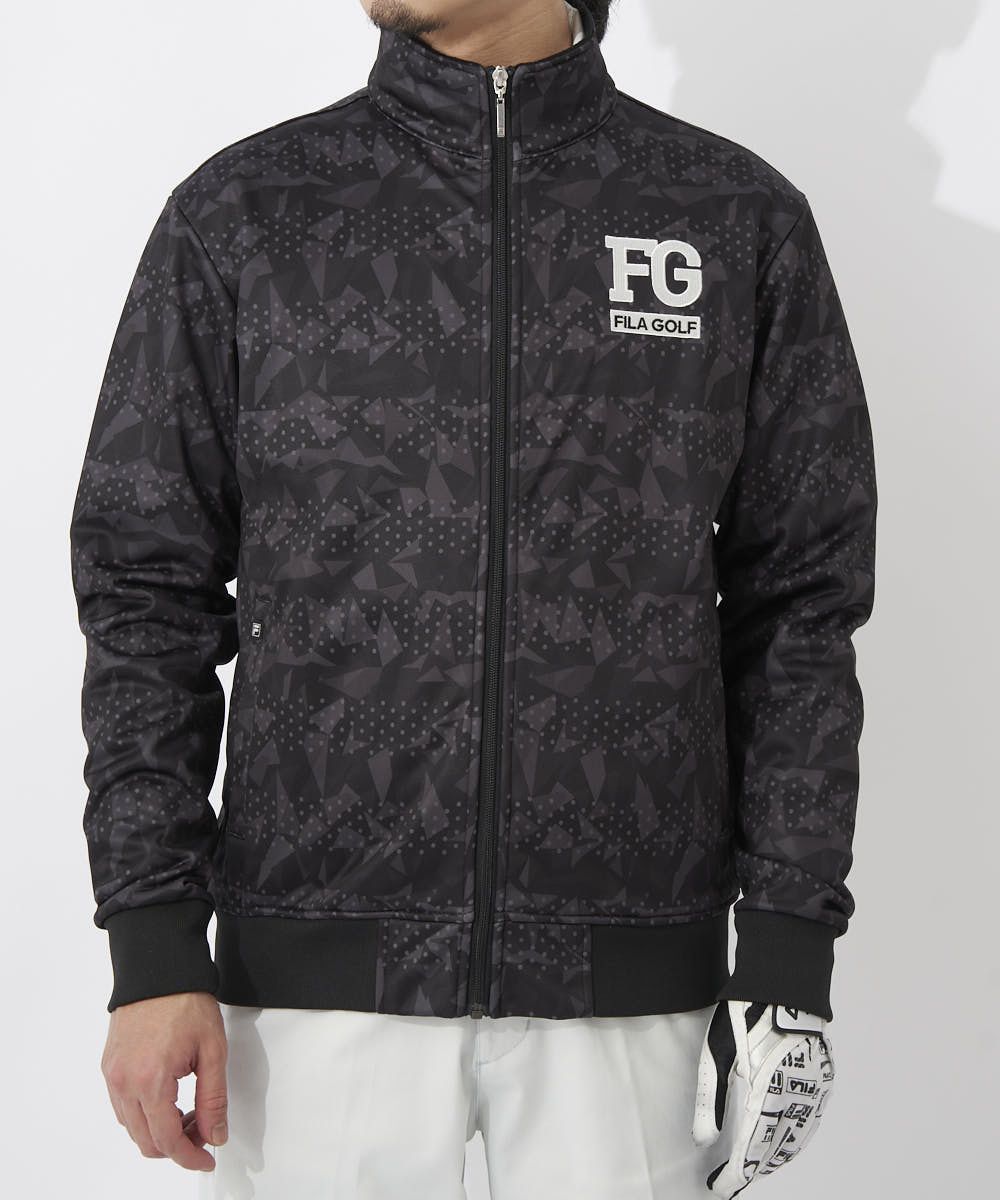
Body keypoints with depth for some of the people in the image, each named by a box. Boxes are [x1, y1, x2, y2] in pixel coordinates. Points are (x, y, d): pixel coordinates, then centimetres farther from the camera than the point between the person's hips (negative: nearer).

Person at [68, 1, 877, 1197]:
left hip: (626, 977, 1)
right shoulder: (238, 213, 1)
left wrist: (790, 953, -1)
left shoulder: (742, 220, 2)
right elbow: (148, 594, 1)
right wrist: (153, 951, -6)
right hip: (322, 965, 0)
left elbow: (798, 605, 4)